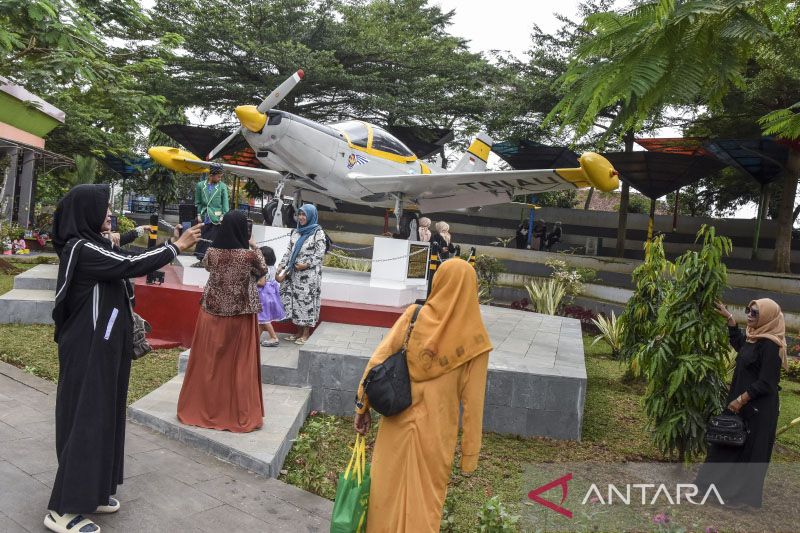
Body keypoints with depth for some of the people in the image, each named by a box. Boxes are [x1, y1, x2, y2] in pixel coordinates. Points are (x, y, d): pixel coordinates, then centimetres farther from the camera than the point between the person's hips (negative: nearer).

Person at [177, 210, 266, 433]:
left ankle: (202, 406, 25)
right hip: (241, 315, -2)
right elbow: (263, 271, 5)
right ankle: (240, 413, 15)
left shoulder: (212, 252, -8)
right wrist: (256, 248, 14)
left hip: (212, 311, 2)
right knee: (240, 364, 7)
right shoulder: (250, 255, -16)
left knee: (208, 360, 13)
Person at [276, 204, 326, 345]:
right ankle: (299, 331, 17)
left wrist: (306, 264, -17)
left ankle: (306, 333, 5)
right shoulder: (296, 231, 13)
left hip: (309, 274, -6)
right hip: (294, 273, 6)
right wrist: (282, 265, 5)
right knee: (295, 300, 7)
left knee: (307, 300, -4)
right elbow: (289, 250, 14)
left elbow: (320, 253, -11)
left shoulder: (318, 232, -6)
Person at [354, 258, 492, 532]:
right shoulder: (474, 338, -11)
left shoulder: (413, 315, -8)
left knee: (387, 491, 19)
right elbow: (472, 401, -8)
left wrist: (362, 405, -1)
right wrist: (470, 450, 1)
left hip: (398, 422, 1)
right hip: (436, 431, -1)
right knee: (426, 500, 17)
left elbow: (377, 359, -10)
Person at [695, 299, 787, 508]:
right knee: (730, 444, 15)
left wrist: (740, 400, -17)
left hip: (758, 409, -9)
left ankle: (744, 495, 20)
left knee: (749, 450, 5)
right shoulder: (753, 338, 6)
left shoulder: (770, 345, -20)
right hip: (741, 403, 9)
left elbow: (765, 383, -22)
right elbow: (739, 343, 29)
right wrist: (728, 316, 25)